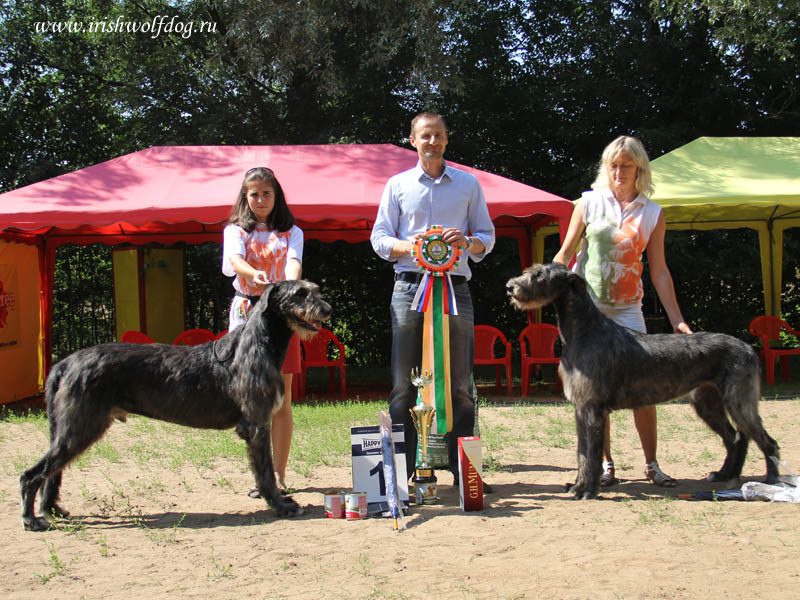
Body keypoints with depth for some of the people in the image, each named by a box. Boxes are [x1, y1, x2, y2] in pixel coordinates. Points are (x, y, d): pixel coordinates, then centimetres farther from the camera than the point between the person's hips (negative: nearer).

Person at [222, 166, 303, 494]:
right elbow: (235, 259, -13)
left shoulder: (291, 233, 11)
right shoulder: (235, 231, 9)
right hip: (246, 311, 0)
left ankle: (279, 475, 4)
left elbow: (294, 262, -10)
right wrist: (254, 275, -36)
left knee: (281, 399, -1)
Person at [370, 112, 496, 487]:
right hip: (409, 286, 0)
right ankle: (400, 470, 2)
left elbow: (487, 237, 14)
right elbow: (379, 238, 9)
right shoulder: (397, 185, 14)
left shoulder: (468, 184, 15)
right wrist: (408, 246, -11)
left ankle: (464, 470, 5)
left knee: (460, 383, -1)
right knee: (404, 382, -3)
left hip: (455, 287, 0)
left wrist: (466, 241, -8)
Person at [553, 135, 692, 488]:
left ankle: (651, 464, 9)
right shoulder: (590, 201, 3)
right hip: (584, 303, -1)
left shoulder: (652, 213, 5)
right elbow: (565, 253, 5)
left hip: (627, 307, 1)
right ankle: (605, 463, 11)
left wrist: (676, 320, 1)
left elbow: (659, 271, 6)